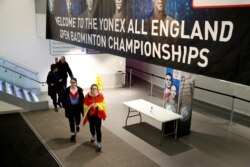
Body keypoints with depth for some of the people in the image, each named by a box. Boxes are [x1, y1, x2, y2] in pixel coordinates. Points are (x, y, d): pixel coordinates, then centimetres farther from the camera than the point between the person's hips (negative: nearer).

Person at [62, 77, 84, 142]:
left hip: (77, 108, 1)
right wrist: (66, 107, -8)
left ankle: (77, 125, 53)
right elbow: (63, 100, -4)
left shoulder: (80, 90, -11)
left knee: (78, 119, 15)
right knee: (71, 121, 7)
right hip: (70, 108, -1)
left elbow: (82, 99, -4)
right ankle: (73, 134, 21)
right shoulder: (66, 90, -12)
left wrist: (81, 107, -7)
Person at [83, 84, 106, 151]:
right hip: (90, 114, 2)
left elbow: (103, 104, -7)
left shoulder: (100, 95, -12)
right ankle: (93, 136, 52)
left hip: (98, 114, -2)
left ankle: (99, 144, 5)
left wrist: (97, 105, -27)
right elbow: (85, 106, -5)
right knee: (92, 126, 21)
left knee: (98, 129, -4)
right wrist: (90, 106, -26)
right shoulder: (87, 96, -12)